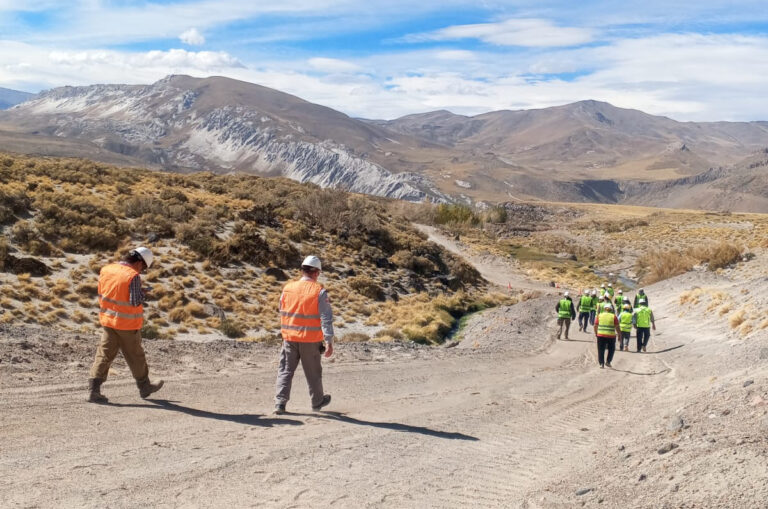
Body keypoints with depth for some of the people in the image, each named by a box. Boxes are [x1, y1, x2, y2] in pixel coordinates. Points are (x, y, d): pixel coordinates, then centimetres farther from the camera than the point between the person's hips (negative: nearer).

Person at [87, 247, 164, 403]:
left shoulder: (106, 270, 2)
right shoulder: (133, 276, -19)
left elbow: (102, 294, 11)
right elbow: (135, 301, -22)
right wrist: (142, 293, 0)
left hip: (108, 320, 5)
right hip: (127, 323, -5)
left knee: (104, 354, 7)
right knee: (135, 356, 11)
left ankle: (94, 389, -3)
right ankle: (144, 387, 28)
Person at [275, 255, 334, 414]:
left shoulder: (287, 288, 1)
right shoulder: (319, 291, -10)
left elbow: (283, 314, 11)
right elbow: (326, 318, -13)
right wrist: (329, 341, -13)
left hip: (289, 337, 2)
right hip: (311, 339, -2)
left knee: (285, 370, 9)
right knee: (313, 372, 13)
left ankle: (280, 402, 0)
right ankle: (317, 401, 29)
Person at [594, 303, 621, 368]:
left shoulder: (599, 315, 4)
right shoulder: (613, 316, 0)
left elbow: (595, 326, 6)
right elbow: (617, 327, -2)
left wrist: (596, 333, 21)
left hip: (601, 335, 1)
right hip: (611, 336, -1)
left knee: (601, 350, 8)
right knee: (611, 349, 19)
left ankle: (601, 363, 4)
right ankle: (608, 361, 9)